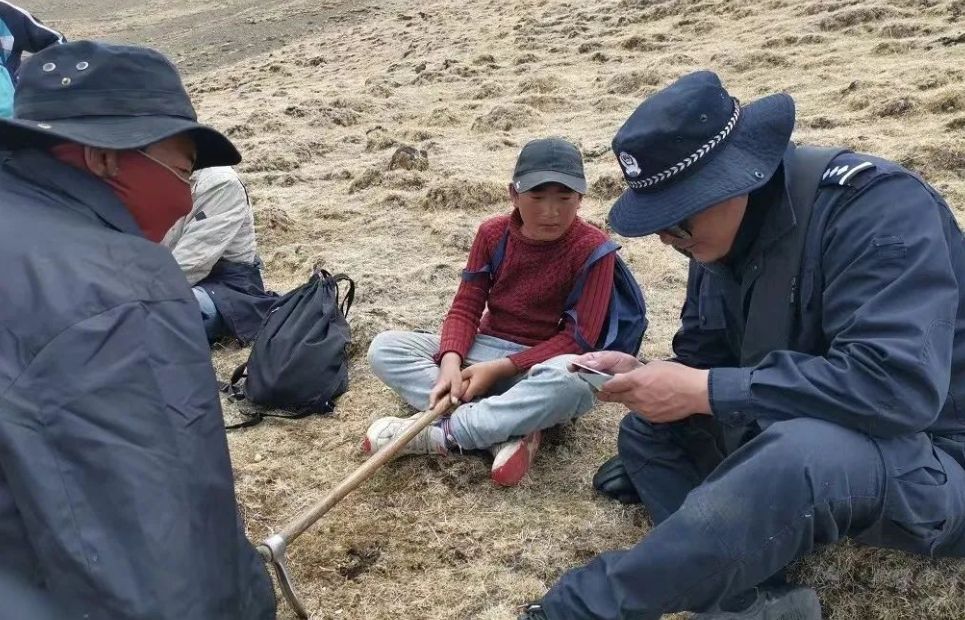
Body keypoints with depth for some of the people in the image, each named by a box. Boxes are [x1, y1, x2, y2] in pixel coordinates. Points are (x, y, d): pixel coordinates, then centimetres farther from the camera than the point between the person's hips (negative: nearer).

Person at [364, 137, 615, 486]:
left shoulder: (592, 249, -12)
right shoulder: (493, 233, -1)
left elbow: (578, 339, -16)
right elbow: (466, 307, -2)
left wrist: (499, 369, -21)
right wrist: (450, 362, -23)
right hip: (482, 350, 5)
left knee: (573, 380, -42)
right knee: (384, 349, -16)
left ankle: (441, 434, -27)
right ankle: (509, 430, -28)